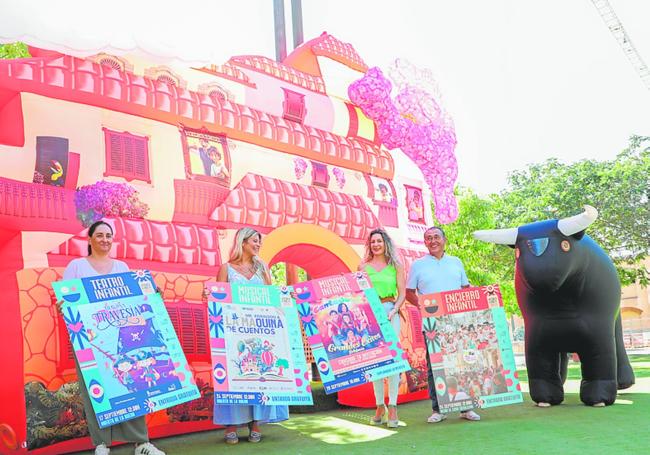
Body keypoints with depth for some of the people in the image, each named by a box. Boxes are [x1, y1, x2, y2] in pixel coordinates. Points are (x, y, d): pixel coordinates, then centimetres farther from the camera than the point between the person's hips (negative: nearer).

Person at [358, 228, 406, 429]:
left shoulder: (396, 266, 10)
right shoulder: (363, 266, 12)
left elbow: (402, 294, 6)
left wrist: (393, 311, -10)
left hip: (390, 313, -1)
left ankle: (393, 407, -7)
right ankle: (380, 406, 9)